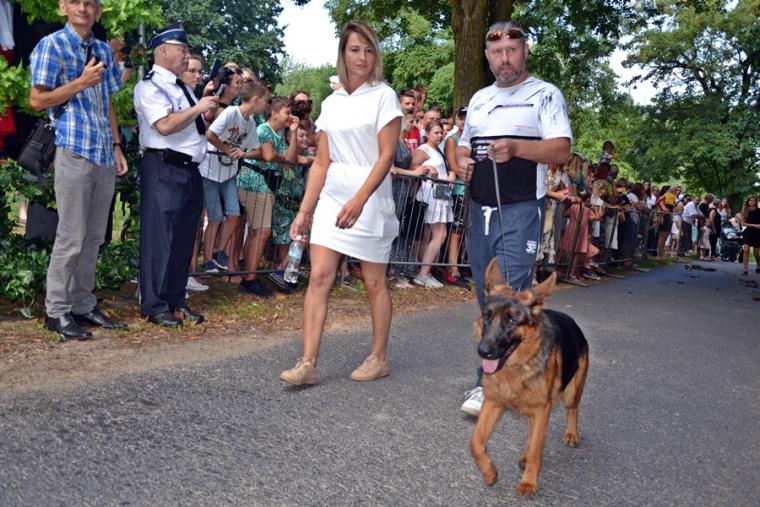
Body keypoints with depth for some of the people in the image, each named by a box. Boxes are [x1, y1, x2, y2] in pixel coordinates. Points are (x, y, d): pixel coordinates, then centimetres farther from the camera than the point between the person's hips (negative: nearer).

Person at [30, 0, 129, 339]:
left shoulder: (103, 50, 16)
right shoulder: (52, 45, -2)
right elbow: (36, 100, -7)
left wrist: (117, 146, 13)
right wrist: (80, 83, -15)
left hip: (104, 155, 6)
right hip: (74, 152, -6)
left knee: (94, 237, 9)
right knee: (71, 238, -5)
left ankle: (83, 305, 18)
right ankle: (56, 311, 6)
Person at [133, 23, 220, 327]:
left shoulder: (182, 87, 19)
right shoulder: (150, 85, -7)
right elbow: (165, 125, -21)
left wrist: (209, 108, 7)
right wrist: (198, 108, -13)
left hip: (190, 170, 9)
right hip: (165, 170, -9)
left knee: (183, 239, 12)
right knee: (160, 238, -4)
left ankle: (176, 301, 22)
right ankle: (154, 306, 5)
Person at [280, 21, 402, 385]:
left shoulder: (383, 96, -4)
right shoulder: (331, 103, 11)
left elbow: (386, 155, -12)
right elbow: (321, 162, 11)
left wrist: (359, 200, -23)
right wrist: (304, 209, 5)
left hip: (370, 197, -4)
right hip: (331, 197, 5)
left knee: (374, 282, 4)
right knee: (319, 276, -5)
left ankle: (378, 357, 19)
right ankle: (308, 363, -3)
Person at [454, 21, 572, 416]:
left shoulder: (545, 94, -1)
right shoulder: (479, 99, 18)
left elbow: (562, 149, -12)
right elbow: (464, 146, 25)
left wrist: (515, 148, -28)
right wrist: (461, 162, 0)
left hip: (520, 210, -6)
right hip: (479, 209, 7)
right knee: (486, 296, 10)